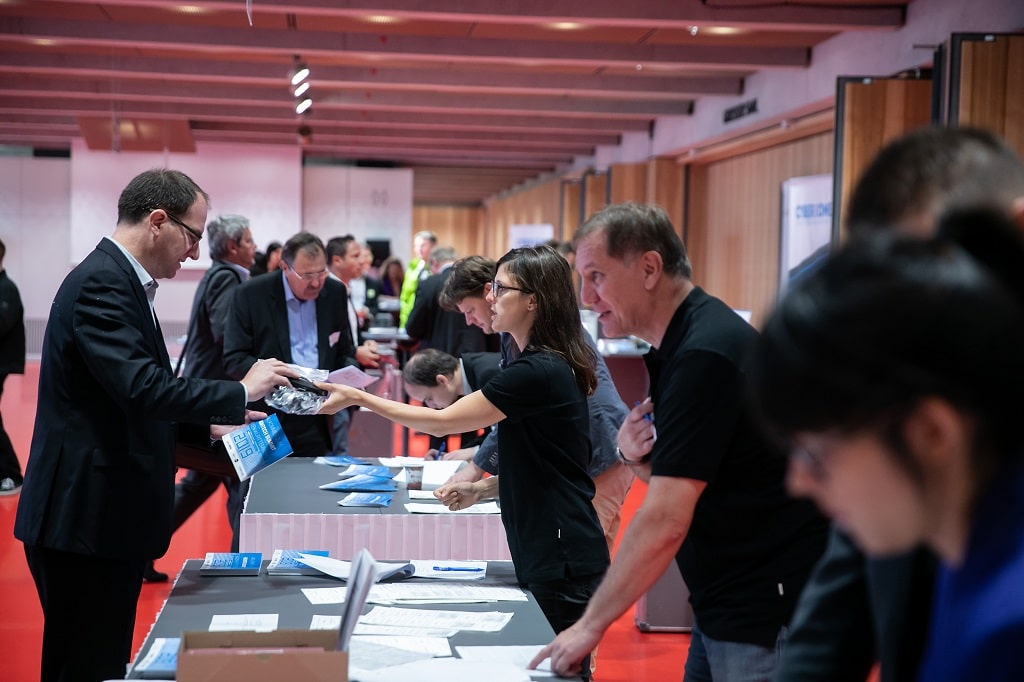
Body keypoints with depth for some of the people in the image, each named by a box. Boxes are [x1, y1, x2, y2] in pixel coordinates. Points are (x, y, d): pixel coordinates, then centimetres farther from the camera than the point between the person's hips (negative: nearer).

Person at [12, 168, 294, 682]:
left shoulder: (117, 279, 14)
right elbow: (143, 388, -29)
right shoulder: (101, 284, -17)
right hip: (86, 521, -10)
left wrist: (211, 424, 15)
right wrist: (241, 392, -18)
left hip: (105, 517, 10)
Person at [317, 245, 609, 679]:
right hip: (547, 551, 10)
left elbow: (443, 421, -15)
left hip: (563, 561, -10)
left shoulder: (539, 372, -20)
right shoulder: (546, 365, 11)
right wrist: (483, 488, 7)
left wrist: (358, 398, -10)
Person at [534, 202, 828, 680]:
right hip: (724, 606, 9)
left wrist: (591, 625, -18)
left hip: (770, 613, -9)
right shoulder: (676, 345, 8)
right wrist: (634, 456, -6)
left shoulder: (705, 354, -22)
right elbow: (675, 477, 16)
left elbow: (665, 523, -26)